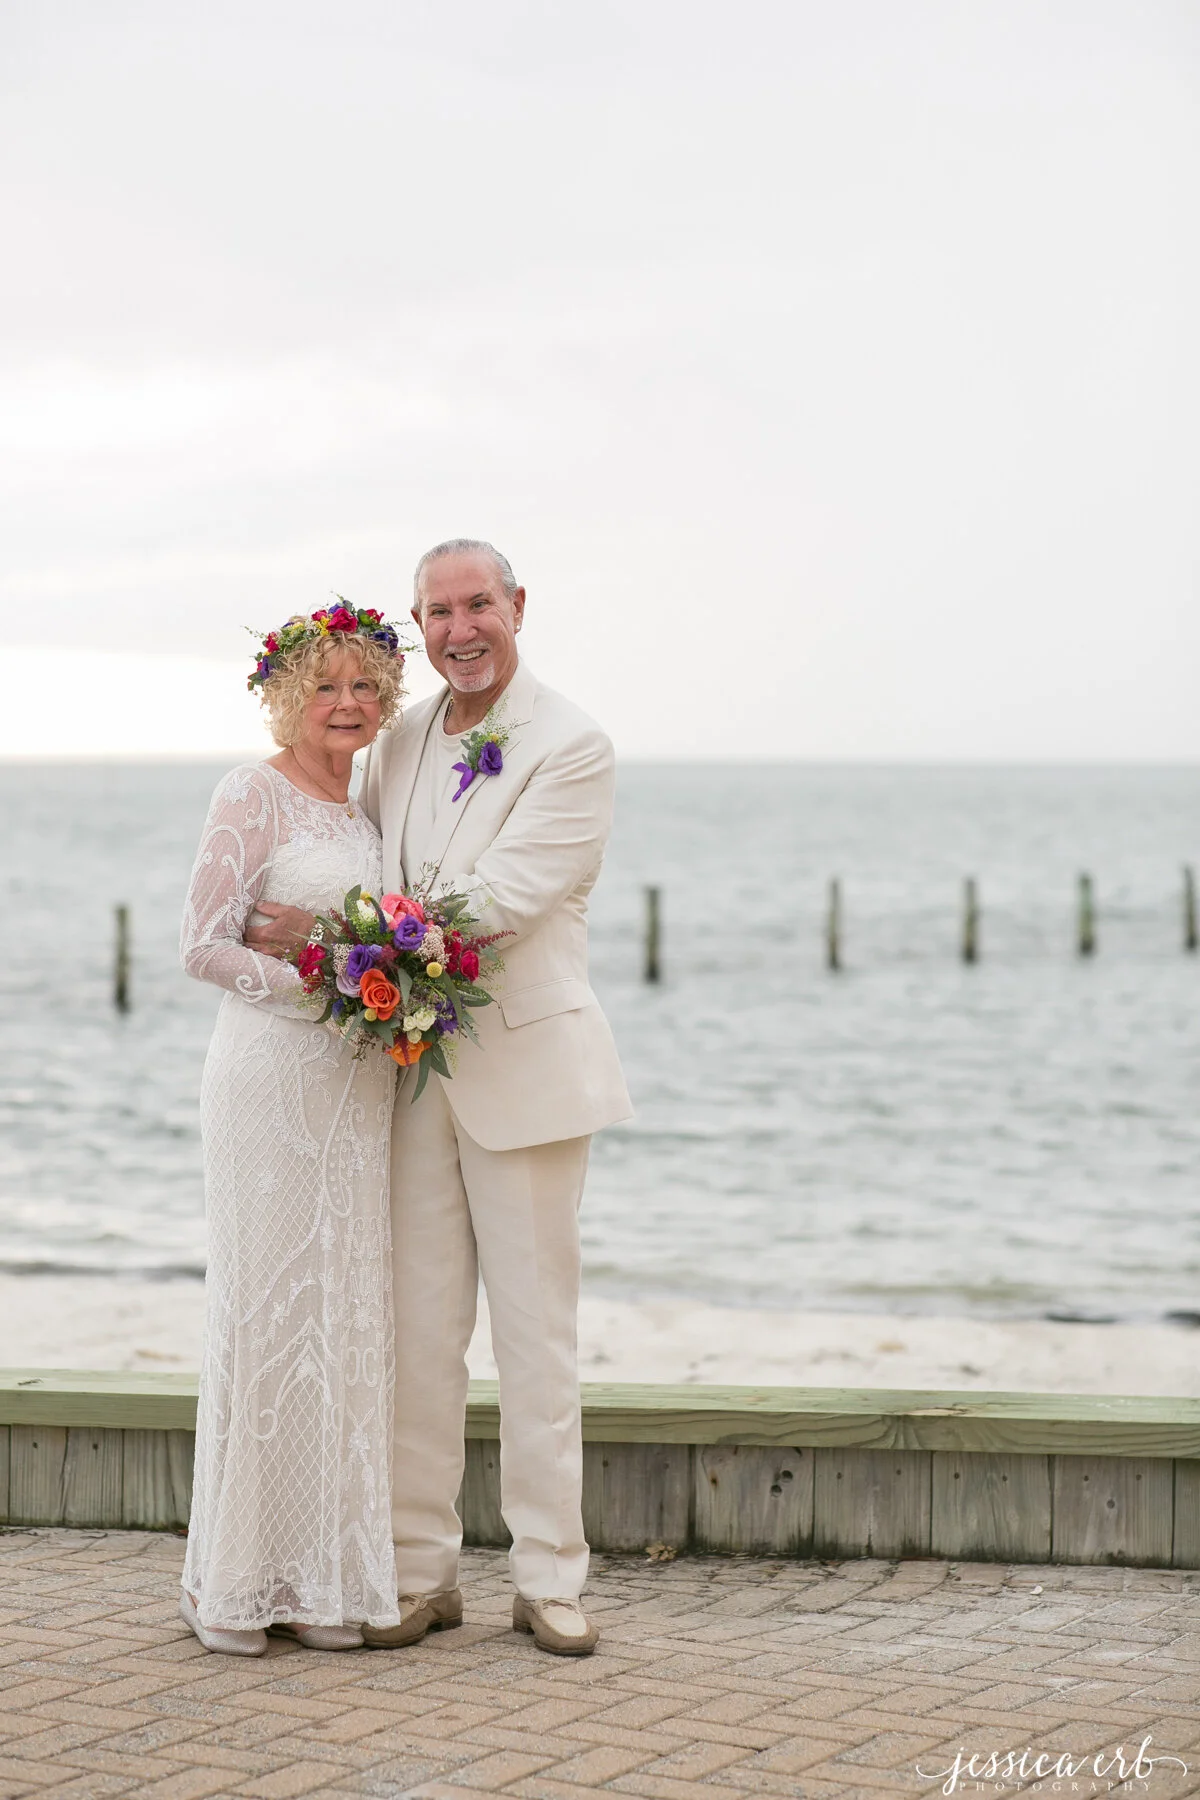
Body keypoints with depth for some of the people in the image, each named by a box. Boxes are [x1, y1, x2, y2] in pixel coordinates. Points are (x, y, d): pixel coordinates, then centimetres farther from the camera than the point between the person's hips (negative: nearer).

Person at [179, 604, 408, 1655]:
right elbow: (203, 946, -11)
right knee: (262, 1306, -4)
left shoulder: (371, 801, 15)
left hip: (359, 1088, 7)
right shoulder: (253, 795, -6)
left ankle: (323, 1580, 13)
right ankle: (232, 1582, 5)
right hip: (270, 1074, -7)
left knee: (346, 1315, 7)